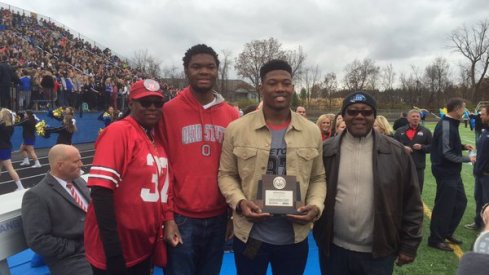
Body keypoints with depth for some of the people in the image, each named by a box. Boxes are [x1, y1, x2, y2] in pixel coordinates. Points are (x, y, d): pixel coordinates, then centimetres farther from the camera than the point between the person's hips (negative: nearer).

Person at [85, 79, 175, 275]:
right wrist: (113, 250, -22)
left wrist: (168, 219, 4)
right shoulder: (118, 132, -16)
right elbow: (101, 191, -22)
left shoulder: (158, 138, 9)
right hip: (116, 251, -8)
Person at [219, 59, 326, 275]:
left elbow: (318, 178, 7)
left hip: (295, 238, 2)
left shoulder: (312, 132, 1)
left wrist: (316, 206, -11)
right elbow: (226, 175, 1)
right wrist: (239, 202, -16)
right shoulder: (236, 129, -5)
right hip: (249, 236, -1)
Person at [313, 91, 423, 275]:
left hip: (378, 253, 0)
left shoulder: (396, 152, -3)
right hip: (334, 250, 1)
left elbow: (411, 203, 1)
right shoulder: (326, 150, -2)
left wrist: (409, 244, 1)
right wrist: (318, 235, 3)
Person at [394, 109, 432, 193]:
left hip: (419, 167, 0)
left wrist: (422, 147, -14)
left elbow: (431, 147, 3)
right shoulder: (400, 131, 5)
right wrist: (402, 148, -12)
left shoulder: (425, 131, 5)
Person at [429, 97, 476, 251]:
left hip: (452, 172, 10)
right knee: (444, 206, -1)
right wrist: (467, 159, -15)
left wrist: (463, 146, 6)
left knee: (460, 202, 18)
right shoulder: (446, 126, -22)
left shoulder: (451, 124, 10)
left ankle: (447, 232, 31)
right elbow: (447, 153, -24)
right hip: (445, 172, -10)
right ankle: (435, 239, 13)